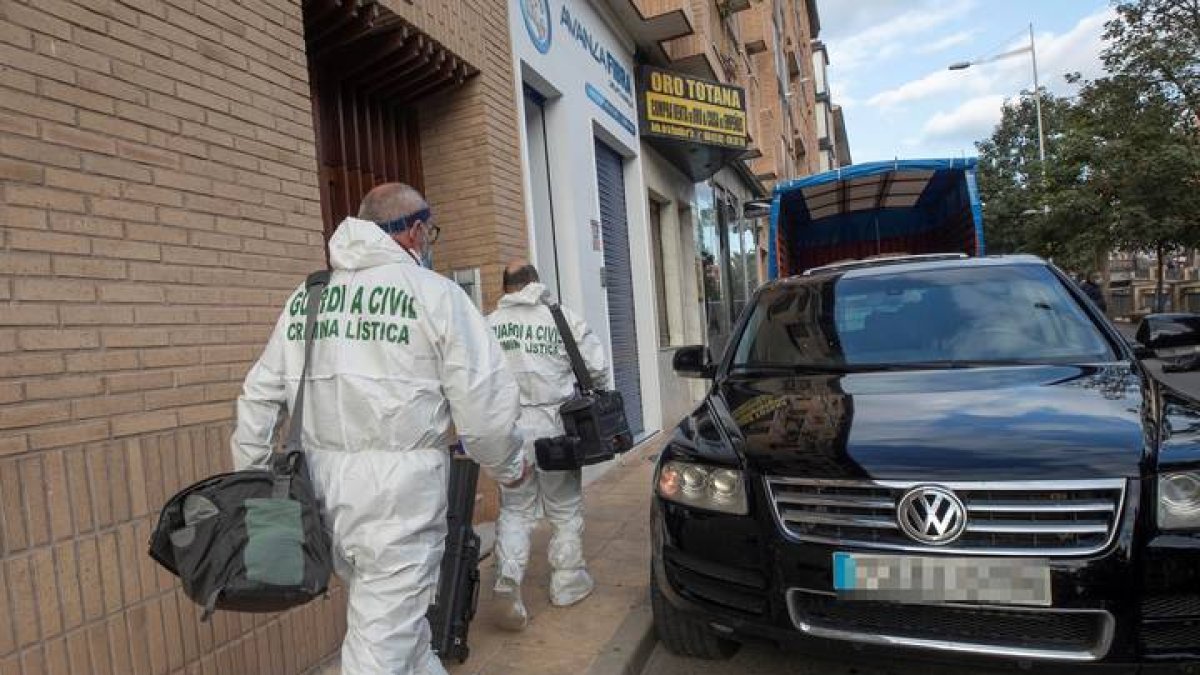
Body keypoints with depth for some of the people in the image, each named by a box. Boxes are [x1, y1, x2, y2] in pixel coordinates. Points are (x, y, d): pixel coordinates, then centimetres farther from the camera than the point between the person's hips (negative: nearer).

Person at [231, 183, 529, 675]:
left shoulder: (305, 298, 11)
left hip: (321, 480, 7)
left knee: (395, 611, 24)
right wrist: (509, 466, 7)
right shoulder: (435, 294, -7)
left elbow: (258, 398, 12)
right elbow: (485, 403, -10)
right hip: (399, 487, -6)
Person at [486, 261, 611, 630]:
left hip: (507, 429, 2)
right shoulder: (564, 318, -3)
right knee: (565, 508, 15)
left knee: (514, 510, 14)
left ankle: (508, 580, -1)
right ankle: (568, 581, 26)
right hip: (554, 426, -1)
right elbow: (597, 368, -2)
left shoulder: (489, 324, 1)